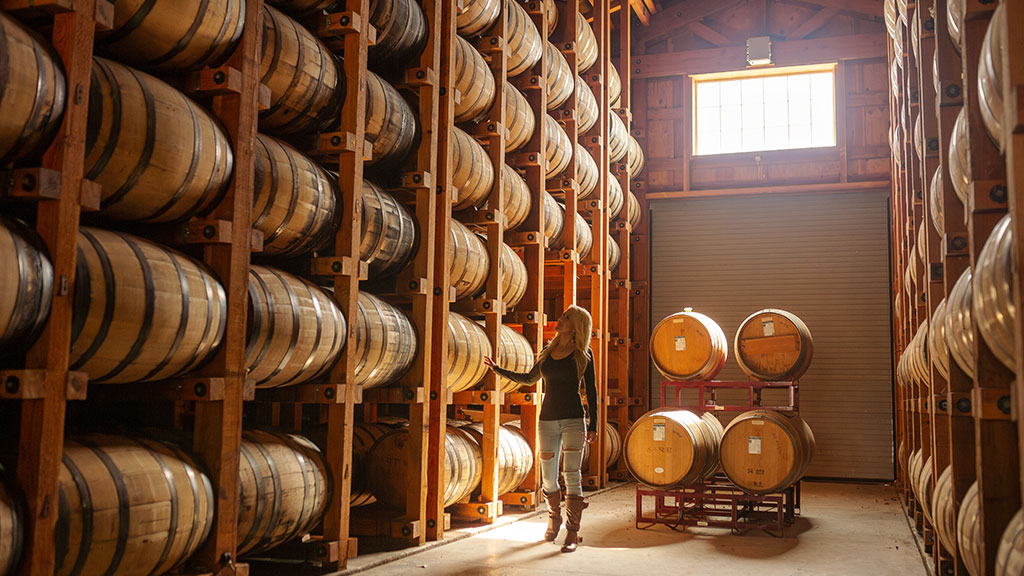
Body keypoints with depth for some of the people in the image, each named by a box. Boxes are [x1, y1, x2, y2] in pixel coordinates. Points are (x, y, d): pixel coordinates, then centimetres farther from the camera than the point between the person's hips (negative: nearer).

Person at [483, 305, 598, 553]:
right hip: (547, 420, 4)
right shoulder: (547, 352, 11)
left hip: (574, 420, -4)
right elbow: (529, 379, 23)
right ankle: (554, 521, 32)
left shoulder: (583, 354, -1)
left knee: (572, 475, -9)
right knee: (548, 478, 9)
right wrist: (498, 369, 22)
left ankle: (572, 533, -4)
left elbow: (591, 390, 1)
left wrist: (593, 424, -3)